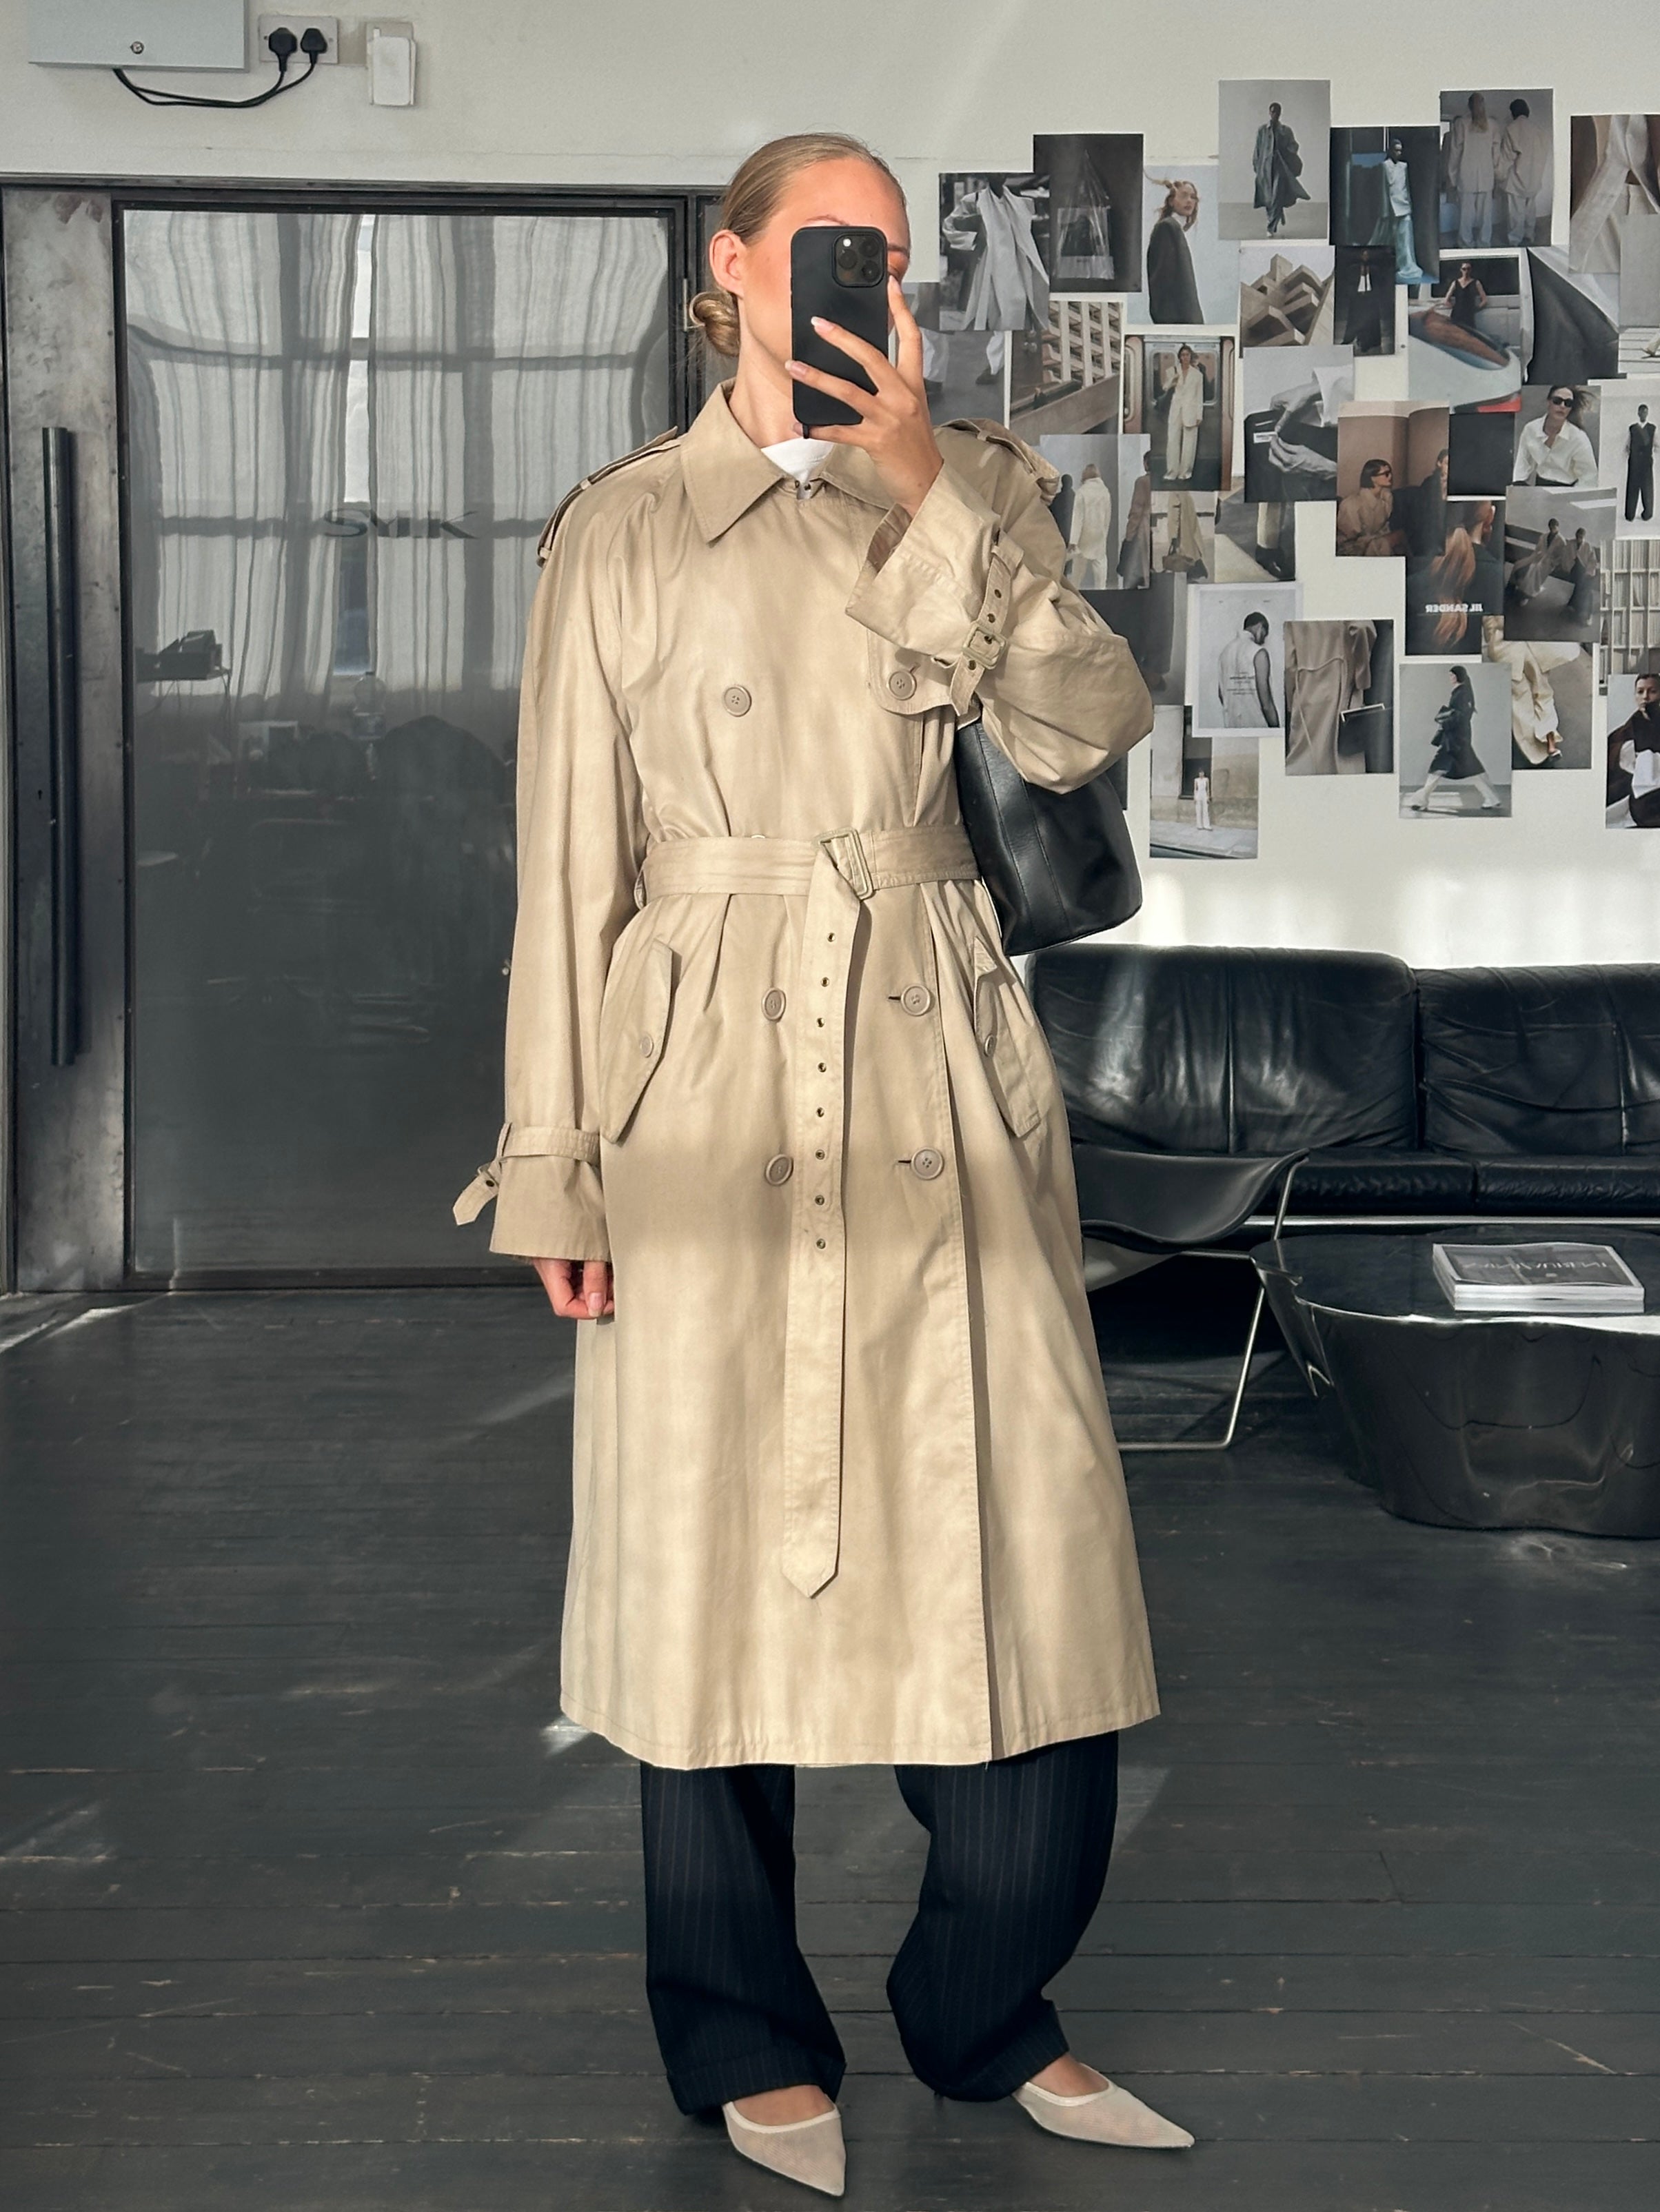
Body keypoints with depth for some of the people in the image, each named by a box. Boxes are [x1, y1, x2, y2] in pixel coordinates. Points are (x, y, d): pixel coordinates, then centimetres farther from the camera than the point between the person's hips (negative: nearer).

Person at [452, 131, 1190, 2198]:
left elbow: (1083, 725, -4)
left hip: (940, 1068, 2)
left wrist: (925, 482, -11)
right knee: (719, 1553, 4)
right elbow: (569, 858, 4)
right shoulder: (623, 528, 6)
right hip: (714, 1075, -2)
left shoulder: (971, 484, 13)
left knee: (1024, 1545, 0)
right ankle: (751, 2040, 23)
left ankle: (986, 2007, 21)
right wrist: (554, 1161, -1)